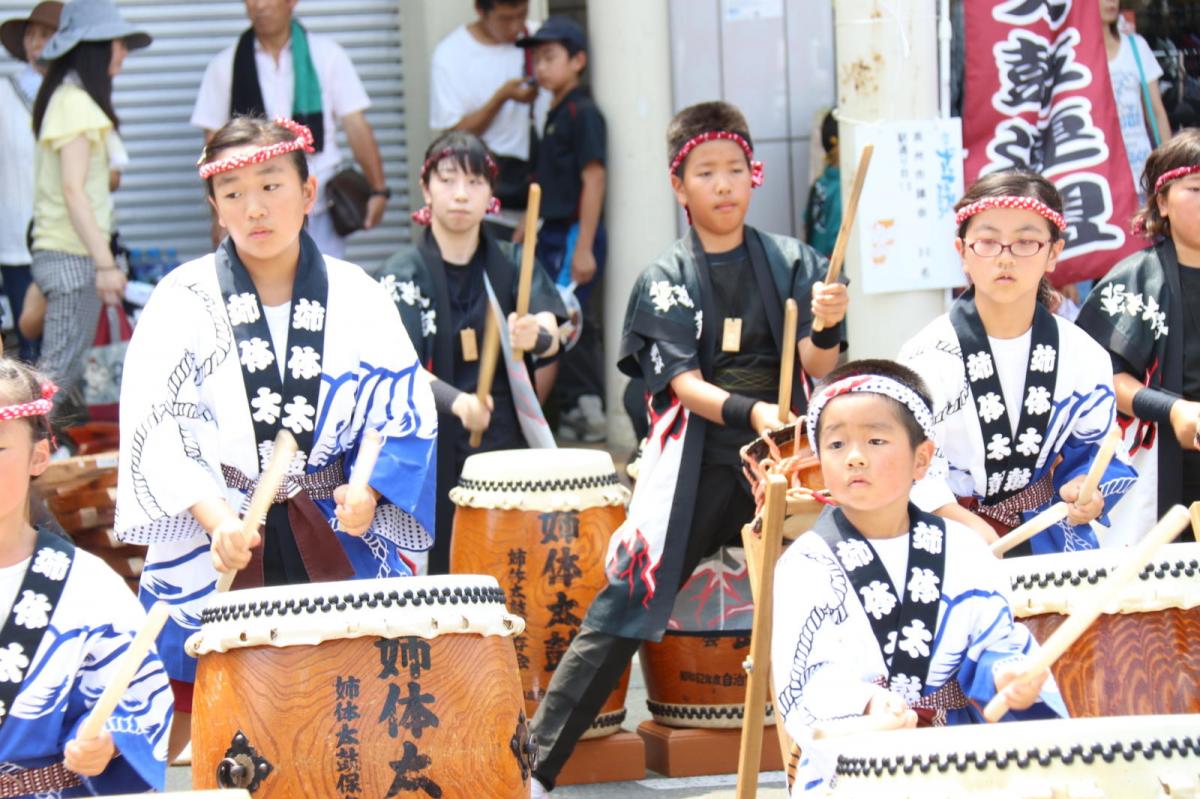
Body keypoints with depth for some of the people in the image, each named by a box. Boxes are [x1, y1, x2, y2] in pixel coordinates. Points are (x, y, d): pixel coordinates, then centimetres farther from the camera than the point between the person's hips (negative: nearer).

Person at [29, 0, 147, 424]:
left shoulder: (63, 98, 16)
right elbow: (73, 190, -18)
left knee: (66, 373, 10)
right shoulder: (77, 103, -13)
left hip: (55, 251, 10)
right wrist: (106, 262, -20)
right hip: (73, 257, -10)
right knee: (59, 374, -10)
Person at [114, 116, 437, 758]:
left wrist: (367, 490, -13)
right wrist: (216, 519, -19)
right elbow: (153, 427, -5)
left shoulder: (357, 298, 6)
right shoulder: (184, 301, 1)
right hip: (213, 555, -1)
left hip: (338, 543, 1)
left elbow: (406, 415, 7)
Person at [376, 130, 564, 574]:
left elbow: (551, 335, -8)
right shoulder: (404, 273, -2)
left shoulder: (513, 263, 7)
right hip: (434, 452, -2)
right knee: (442, 571, -6)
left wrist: (534, 336, -32)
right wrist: (457, 402, -32)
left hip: (509, 444, 2)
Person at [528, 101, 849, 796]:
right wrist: (749, 412, -28)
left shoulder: (791, 262, 6)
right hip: (697, 467, -2)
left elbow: (818, 367, -5)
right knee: (624, 607, -10)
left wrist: (827, 326, -28)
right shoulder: (666, 281, 3)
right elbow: (684, 385, -8)